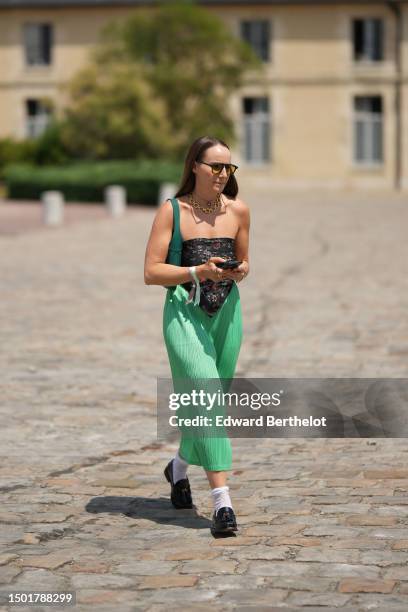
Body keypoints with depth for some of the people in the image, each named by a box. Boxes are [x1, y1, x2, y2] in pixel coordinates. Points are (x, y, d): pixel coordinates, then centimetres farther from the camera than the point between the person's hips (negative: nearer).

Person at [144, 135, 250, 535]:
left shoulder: (238, 211, 6)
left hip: (227, 312, 5)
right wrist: (199, 272, -19)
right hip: (184, 311, -5)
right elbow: (151, 272, -6)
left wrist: (240, 271, -4)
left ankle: (179, 466, 44)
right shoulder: (172, 211, -4)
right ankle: (222, 502, -21)